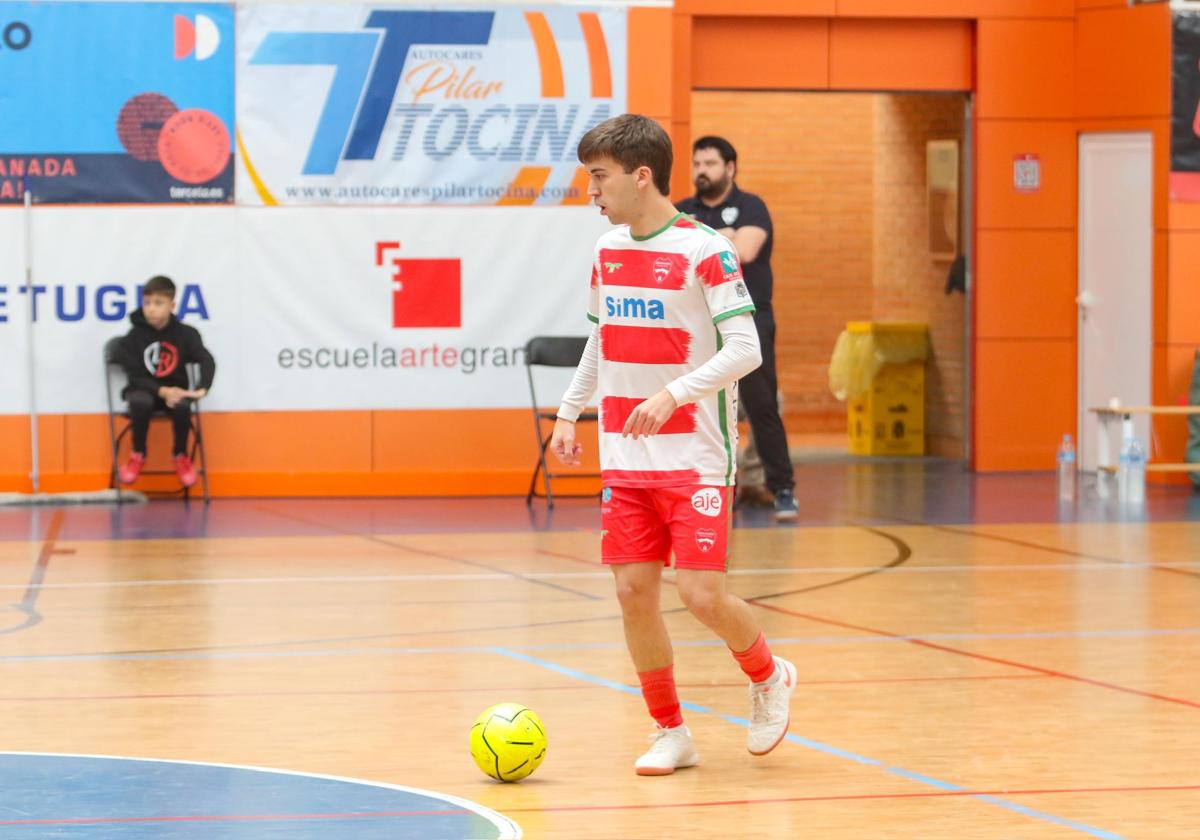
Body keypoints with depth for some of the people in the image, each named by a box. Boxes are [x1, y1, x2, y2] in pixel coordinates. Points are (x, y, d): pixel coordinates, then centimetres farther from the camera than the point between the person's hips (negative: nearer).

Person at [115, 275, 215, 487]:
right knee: (140, 403, -36)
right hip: (143, 389, -1)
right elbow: (136, 376, -11)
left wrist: (201, 389, -35)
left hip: (175, 390, 1)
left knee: (182, 406, -34)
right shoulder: (134, 338, -9)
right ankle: (138, 455, -9)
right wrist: (162, 391, -26)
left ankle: (181, 456, -4)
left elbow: (207, 360, -17)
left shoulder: (184, 334, -7)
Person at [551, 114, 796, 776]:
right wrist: (569, 413, 18)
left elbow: (745, 349, -17)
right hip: (624, 459, 6)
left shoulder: (703, 250, -11)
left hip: (696, 459, -6)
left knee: (701, 593, -11)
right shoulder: (607, 249, 10)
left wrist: (674, 393, -27)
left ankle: (768, 678, 19)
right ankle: (670, 732, 13)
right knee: (633, 591, 0)